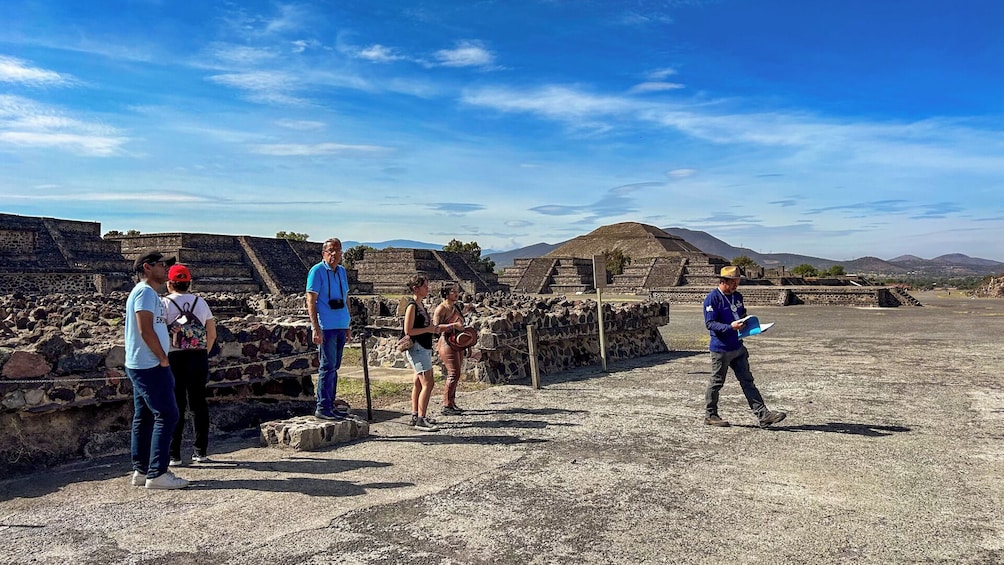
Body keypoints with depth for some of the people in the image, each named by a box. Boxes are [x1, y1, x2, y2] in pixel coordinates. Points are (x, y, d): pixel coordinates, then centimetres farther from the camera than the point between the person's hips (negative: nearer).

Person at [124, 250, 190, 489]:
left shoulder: (148, 292, 18)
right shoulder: (145, 291, -12)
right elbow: (145, 330, -20)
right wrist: (163, 358, -14)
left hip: (142, 366, 10)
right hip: (150, 365, -10)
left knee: (144, 417, 12)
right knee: (166, 415, -9)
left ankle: (141, 471, 18)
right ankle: (157, 473, -7)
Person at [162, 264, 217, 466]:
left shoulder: (165, 303, -4)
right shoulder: (200, 302, 7)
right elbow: (212, 334, 8)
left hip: (174, 358, -3)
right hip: (198, 357, 3)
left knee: (175, 406, 3)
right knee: (198, 403, 10)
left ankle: (174, 455, 6)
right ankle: (201, 452, 15)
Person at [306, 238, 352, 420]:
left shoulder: (342, 271, 15)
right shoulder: (317, 271, -6)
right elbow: (311, 301, -10)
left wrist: (348, 326, 18)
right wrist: (316, 328, -17)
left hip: (340, 327, 7)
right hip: (326, 327, -7)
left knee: (334, 367, 11)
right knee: (327, 367, -7)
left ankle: (330, 405, 19)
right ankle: (322, 408, -1)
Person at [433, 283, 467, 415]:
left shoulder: (455, 307, 15)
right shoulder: (441, 308, -12)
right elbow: (436, 327, -20)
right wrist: (453, 325, -25)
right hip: (447, 343, -9)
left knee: (455, 374, 11)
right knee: (454, 374, -12)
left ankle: (452, 403, 19)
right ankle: (446, 406, -7)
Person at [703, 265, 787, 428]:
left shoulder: (737, 296, 11)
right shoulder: (712, 298, -13)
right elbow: (710, 323, -18)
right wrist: (730, 327, -29)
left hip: (738, 347, 8)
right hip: (721, 349, -7)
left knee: (747, 381, 7)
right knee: (716, 382, 5)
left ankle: (763, 415, 6)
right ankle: (710, 415, 19)